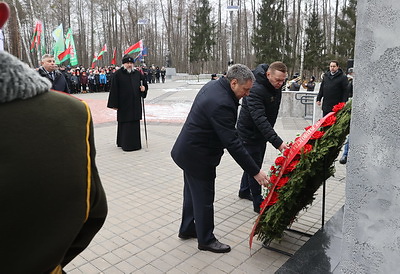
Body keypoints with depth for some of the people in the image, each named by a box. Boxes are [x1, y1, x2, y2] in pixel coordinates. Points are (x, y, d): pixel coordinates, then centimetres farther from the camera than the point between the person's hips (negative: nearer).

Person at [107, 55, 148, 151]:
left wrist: (143, 88, -5)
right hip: (123, 104, -4)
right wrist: (114, 104, -10)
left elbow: (144, 83, 20)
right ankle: (125, 144, 8)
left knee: (135, 124, 9)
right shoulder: (118, 74, -4)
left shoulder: (138, 73, 8)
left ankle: (135, 143, 20)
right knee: (125, 124, -1)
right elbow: (114, 89, -6)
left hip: (135, 103, 5)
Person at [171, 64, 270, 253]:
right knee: (204, 199, 7)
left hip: (188, 150, 10)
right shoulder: (221, 104, -30)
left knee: (192, 193, 23)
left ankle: (187, 229, 42)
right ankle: (206, 239, 27)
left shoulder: (213, 85, 1)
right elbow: (233, 143, -30)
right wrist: (255, 172, -24)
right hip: (198, 156, -10)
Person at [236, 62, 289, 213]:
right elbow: (260, 119, -41)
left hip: (262, 132, 9)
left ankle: (244, 191, 40)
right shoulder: (255, 90, -32)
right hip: (249, 134, -8)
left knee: (254, 164, 20)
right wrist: (277, 142, -48)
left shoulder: (276, 85, -4)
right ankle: (258, 204, 11)